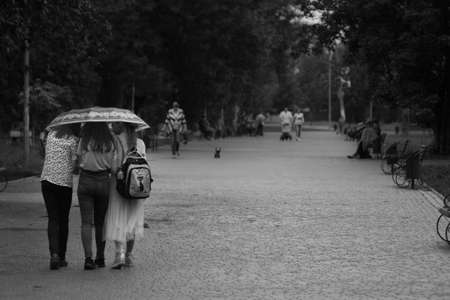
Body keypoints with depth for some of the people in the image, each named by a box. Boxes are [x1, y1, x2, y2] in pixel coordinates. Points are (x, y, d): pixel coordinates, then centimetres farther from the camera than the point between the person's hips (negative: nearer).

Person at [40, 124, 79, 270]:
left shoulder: (51, 134, 8)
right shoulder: (73, 140, -8)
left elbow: (47, 155, 14)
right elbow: (75, 165, -9)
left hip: (47, 180, 3)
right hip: (65, 181, -3)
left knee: (53, 219, 1)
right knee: (63, 220, 10)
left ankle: (54, 254, -17)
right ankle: (61, 257, 16)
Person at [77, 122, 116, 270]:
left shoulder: (84, 141, -5)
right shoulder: (110, 142, -1)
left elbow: (79, 159, -2)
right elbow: (112, 166, -1)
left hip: (85, 181, -2)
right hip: (103, 181, 2)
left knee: (86, 222, -1)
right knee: (101, 222, 14)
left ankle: (88, 258, -12)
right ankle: (100, 257, 20)